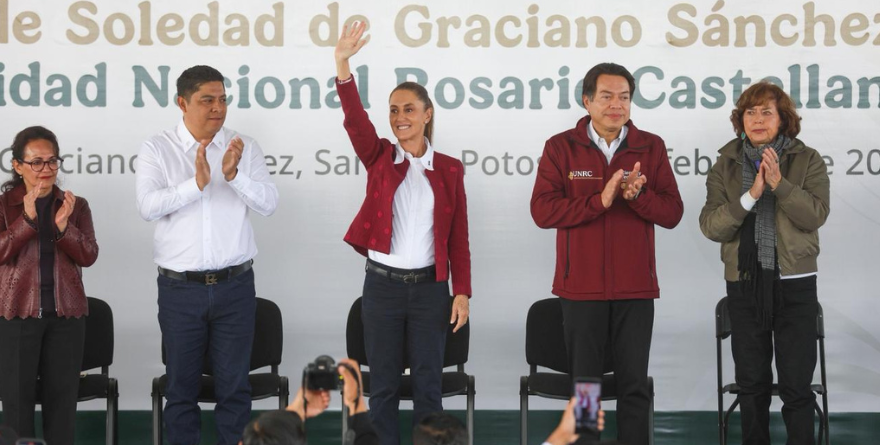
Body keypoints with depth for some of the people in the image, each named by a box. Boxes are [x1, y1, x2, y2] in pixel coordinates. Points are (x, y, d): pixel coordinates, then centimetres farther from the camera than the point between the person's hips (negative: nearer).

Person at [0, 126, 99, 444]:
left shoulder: (76, 205, 6)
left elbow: (89, 257, -3)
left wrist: (63, 226, -19)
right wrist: (28, 219, -25)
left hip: (66, 313, 2)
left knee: (62, 396, 5)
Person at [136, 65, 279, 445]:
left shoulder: (244, 147, 3)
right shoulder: (157, 150, -1)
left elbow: (268, 204, -5)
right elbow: (148, 206, -14)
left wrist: (234, 175, -21)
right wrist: (196, 183, -27)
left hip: (235, 285, 1)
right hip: (180, 287, -1)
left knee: (234, 384, 7)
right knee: (181, 385, 9)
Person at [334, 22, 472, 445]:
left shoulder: (449, 169, 2)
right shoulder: (379, 158, 1)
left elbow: (458, 237, 3)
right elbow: (355, 120, -17)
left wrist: (462, 292, -3)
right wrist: (342, 64, -32)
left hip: (430, 286, 0)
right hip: (383, 284, 0)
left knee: (427, 383, 6)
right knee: (383, 383, 6)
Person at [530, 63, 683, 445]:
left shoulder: (651, 148, 5)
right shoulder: (561, 148, 0)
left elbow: (672, 213, -1)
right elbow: (542, 211, -11)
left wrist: (636, 195, -20)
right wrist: (600, 201, -21)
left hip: (635, 288, 1)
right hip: (581, 287, -1)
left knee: (634, 385, 4)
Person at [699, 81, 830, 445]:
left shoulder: (807, 161, 1)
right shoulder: (725, 166, 4)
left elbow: (816, 214, -12)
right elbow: (710, 226, -6)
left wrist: (779, 184, -23)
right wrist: (751, 195, -18)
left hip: (794, 283, -2)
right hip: (744, 282, 2)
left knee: (796, 384, -3)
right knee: (751, 382, 11)